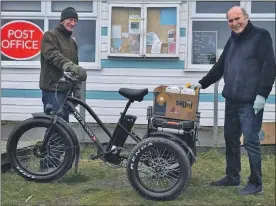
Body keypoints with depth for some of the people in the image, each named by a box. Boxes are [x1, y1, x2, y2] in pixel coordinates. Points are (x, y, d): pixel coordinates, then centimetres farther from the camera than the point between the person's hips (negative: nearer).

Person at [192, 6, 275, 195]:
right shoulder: (233, 40, 18)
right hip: (232, 101, 8)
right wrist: (203, 83, 21)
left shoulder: (261, 36, -5)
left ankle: (256, 183, 8)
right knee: (231, 140, 14)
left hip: (250, 102, -8)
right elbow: (220, 66, 26)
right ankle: (233, 177, 27)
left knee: (251, 142, -4)